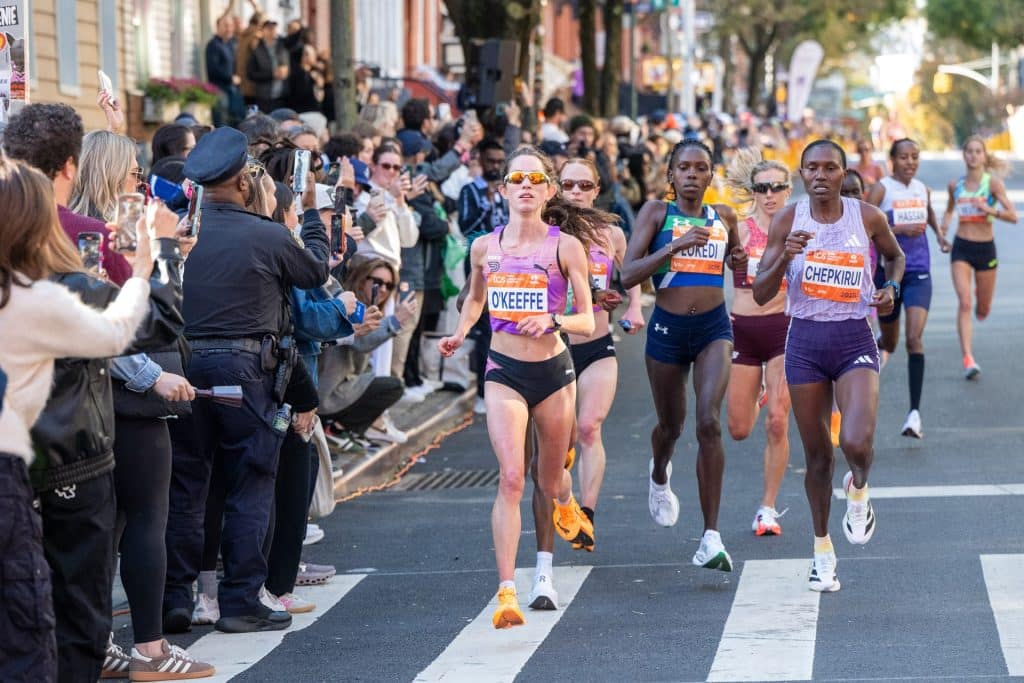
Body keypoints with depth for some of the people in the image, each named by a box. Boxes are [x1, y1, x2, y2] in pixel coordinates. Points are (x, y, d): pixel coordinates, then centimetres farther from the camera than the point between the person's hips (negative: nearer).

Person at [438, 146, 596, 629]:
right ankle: (507, 592, -20)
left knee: (550, 481, 15)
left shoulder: (565, 246, -6)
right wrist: (459, 335, 6)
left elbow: (588, 321, -5)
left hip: (554, 371, 0)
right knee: (511, 477, -17)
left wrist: (553, 321, -24)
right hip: (504, 372, 0)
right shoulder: (484, 248, 2)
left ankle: (566, 504, 56)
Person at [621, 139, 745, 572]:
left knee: (709, 422, -18)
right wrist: (676, 245, -23)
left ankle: (711, 537, -16)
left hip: (714, 328, 1)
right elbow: (627, 275, -13)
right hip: (668, 327, -1)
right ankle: (660, 475, 55)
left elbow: (740, 278, 25)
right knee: (671, 425, 16)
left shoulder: (724, 217, 7)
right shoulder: (657, 212, -2)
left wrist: (741, 262, 1)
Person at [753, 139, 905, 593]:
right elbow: (761, 293, -5)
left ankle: (858, 489, 14)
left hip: (854, 340, -1)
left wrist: (892, 288, -1)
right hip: (805, 340, 1)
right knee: (817, 455, 9)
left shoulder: (867, 217, -2)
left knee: (857, 442, -22)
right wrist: (784, 257, -22)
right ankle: (822, 550, 27)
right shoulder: (788, 220, -2)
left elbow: (895, 256, 19)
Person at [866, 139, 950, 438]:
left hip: (919, 274, 2)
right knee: (889, 342, 14)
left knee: (915, 338, -15)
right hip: (888, 272, -2)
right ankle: (877, 346, 55)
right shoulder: (881, 189, -8)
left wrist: (939, 233, 12)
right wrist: (901, 229, -24)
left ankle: (915, 413, -19)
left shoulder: (923, 189, 7)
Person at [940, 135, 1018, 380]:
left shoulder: (993, 183, -6)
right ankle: (968, 359, -21)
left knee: (982, 311, 11)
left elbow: (1013, 216, -13)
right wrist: (944, 223, 3)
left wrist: (988, 209, -27)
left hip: (985, 248, -1)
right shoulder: (955, 185, 4)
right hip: (961, 248, 1)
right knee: (964, 303, -17)